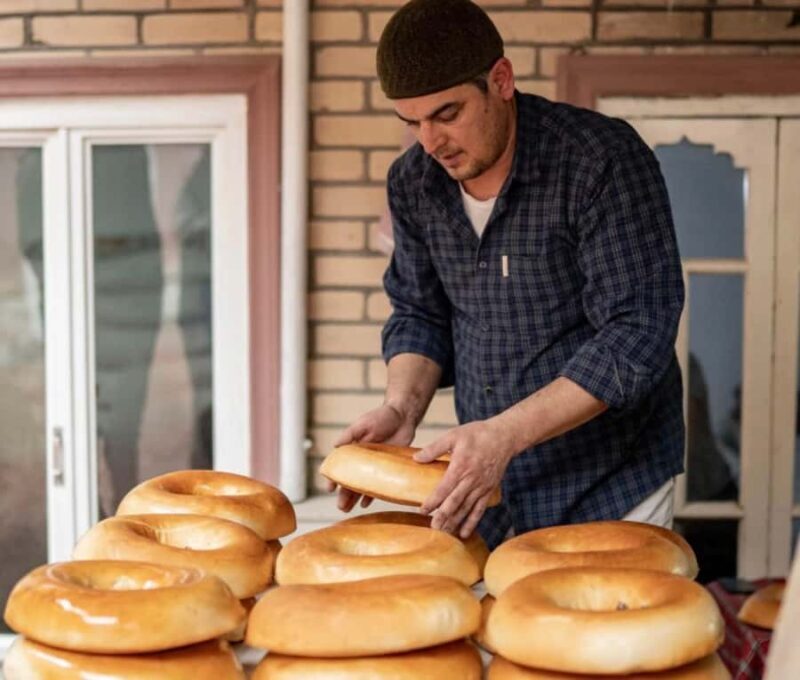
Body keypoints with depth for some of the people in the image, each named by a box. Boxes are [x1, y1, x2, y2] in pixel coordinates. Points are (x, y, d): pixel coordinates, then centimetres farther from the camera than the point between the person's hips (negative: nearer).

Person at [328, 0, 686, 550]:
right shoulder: (413, 182, -2)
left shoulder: (603, 160, -20)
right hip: (484, 483, 5)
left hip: (608, 487, -5)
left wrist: (505, 433, -30)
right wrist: (402, 408, -12)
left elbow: (638, 334, -23)